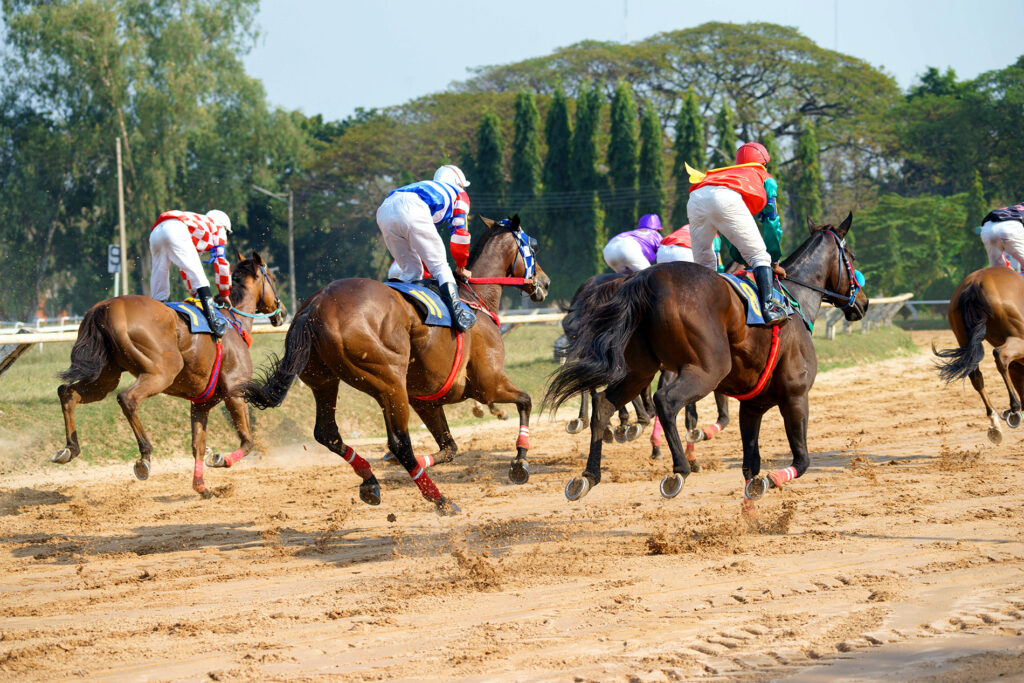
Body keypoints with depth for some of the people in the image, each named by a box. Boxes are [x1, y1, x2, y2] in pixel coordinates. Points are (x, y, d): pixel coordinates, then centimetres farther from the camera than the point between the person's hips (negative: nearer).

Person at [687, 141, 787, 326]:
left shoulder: (728, 173, 46)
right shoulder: (766, 179, 32)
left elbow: (729, 234, 48)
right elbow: (771, 222, 31)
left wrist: (742, 260, 50)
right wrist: (775, 262, 39)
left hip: (695, 198, 5)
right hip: (725, 198, -5)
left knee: (704, 265, 16)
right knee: (759, 256, 2)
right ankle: (768, 309, -14)